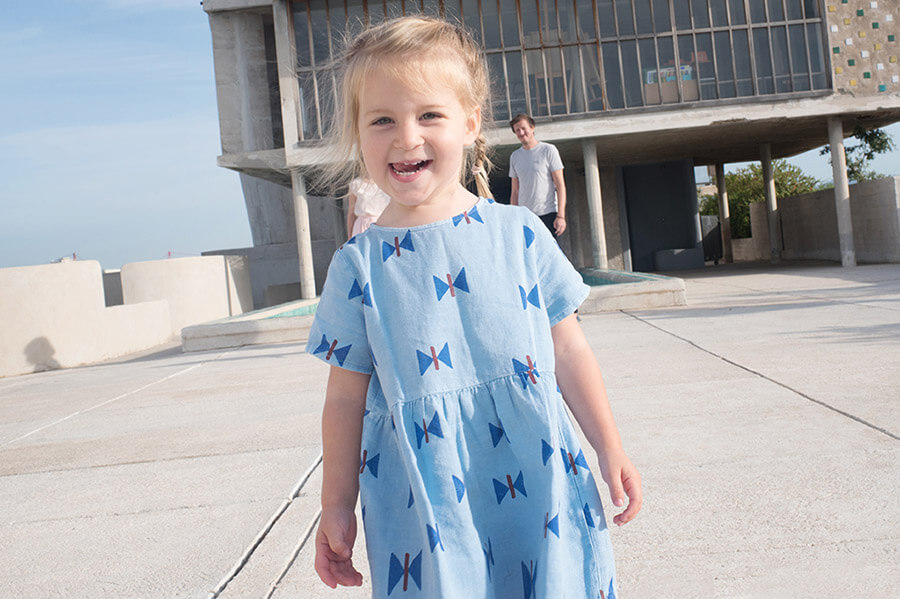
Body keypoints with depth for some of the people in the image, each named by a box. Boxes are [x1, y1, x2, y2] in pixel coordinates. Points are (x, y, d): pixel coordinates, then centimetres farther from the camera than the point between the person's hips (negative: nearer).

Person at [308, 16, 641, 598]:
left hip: (538, 481, 1)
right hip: (423, 503, -1)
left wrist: (611, 450, 8)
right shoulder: (358, 265, -3)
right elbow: (347, 396, 2)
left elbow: (568, 349, 5)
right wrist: (337, 506, 6)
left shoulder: (518, 233, -2)